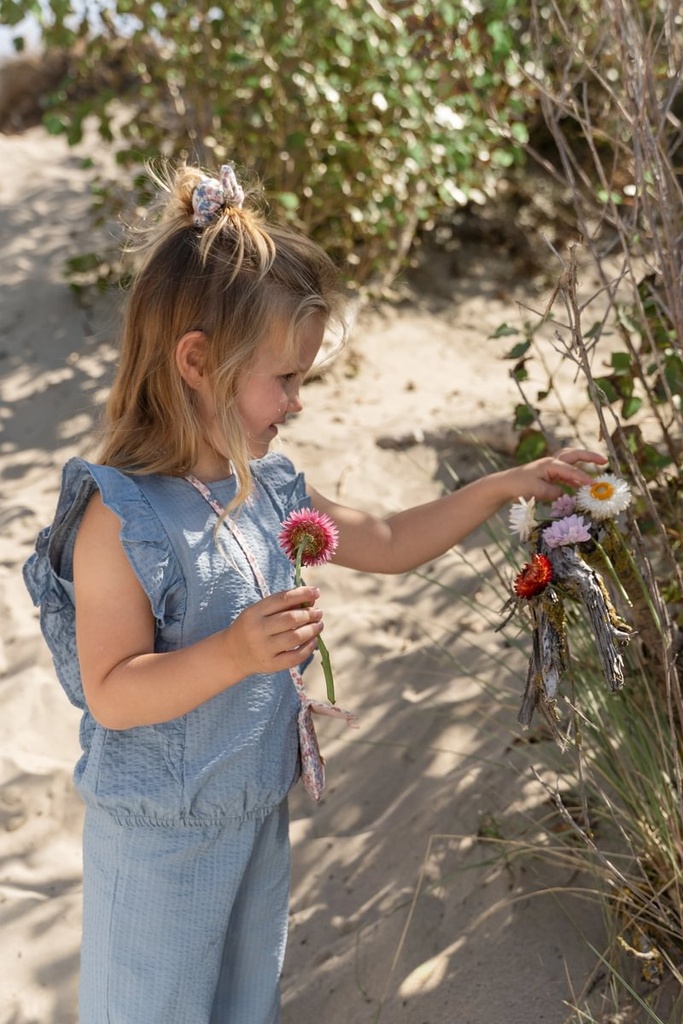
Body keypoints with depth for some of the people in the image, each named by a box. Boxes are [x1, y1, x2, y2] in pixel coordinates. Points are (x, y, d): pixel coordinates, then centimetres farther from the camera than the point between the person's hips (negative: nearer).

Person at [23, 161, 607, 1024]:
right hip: (159, 836, -7)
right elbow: (109, 694, -25)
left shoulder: (267, 486, -4)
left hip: (259, 808, 7)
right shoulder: (120, 520, -26)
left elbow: (389, 544, 8)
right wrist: (232, 654, -38)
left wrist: (503, 486, 3)